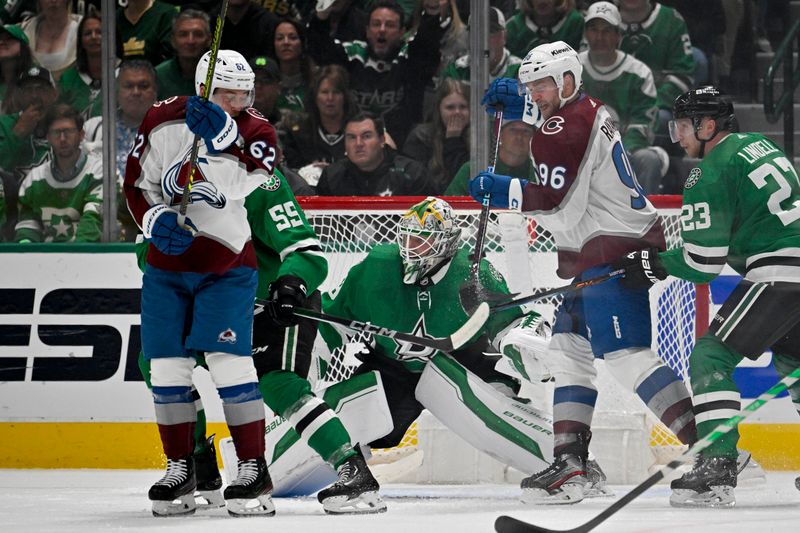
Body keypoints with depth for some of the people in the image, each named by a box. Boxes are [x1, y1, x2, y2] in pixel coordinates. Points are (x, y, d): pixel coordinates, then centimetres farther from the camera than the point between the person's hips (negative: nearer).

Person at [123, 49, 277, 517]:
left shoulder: (256, 132, -6)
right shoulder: (162, 122, -2)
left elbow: (257, 172, -28)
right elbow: (137, 185, 6)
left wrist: (224, 132, -45)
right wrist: (156, 220, -13)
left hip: (227, 266, -3)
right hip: (167, 263, 3)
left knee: (229, 359, -14)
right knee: (167, 364, 2)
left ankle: (254, 469, -9)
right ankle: (180, 468, 13)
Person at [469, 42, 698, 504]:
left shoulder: (566, 128, -14)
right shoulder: (589, 112, 17)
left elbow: (558, 201, -20)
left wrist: (499, 189, -9)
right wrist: (518, 103, 27)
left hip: (614, 251, -11)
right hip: (598, 254, 11)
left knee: (626, 355, -18)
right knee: (569, 349, 12)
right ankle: (570, 464, 11)